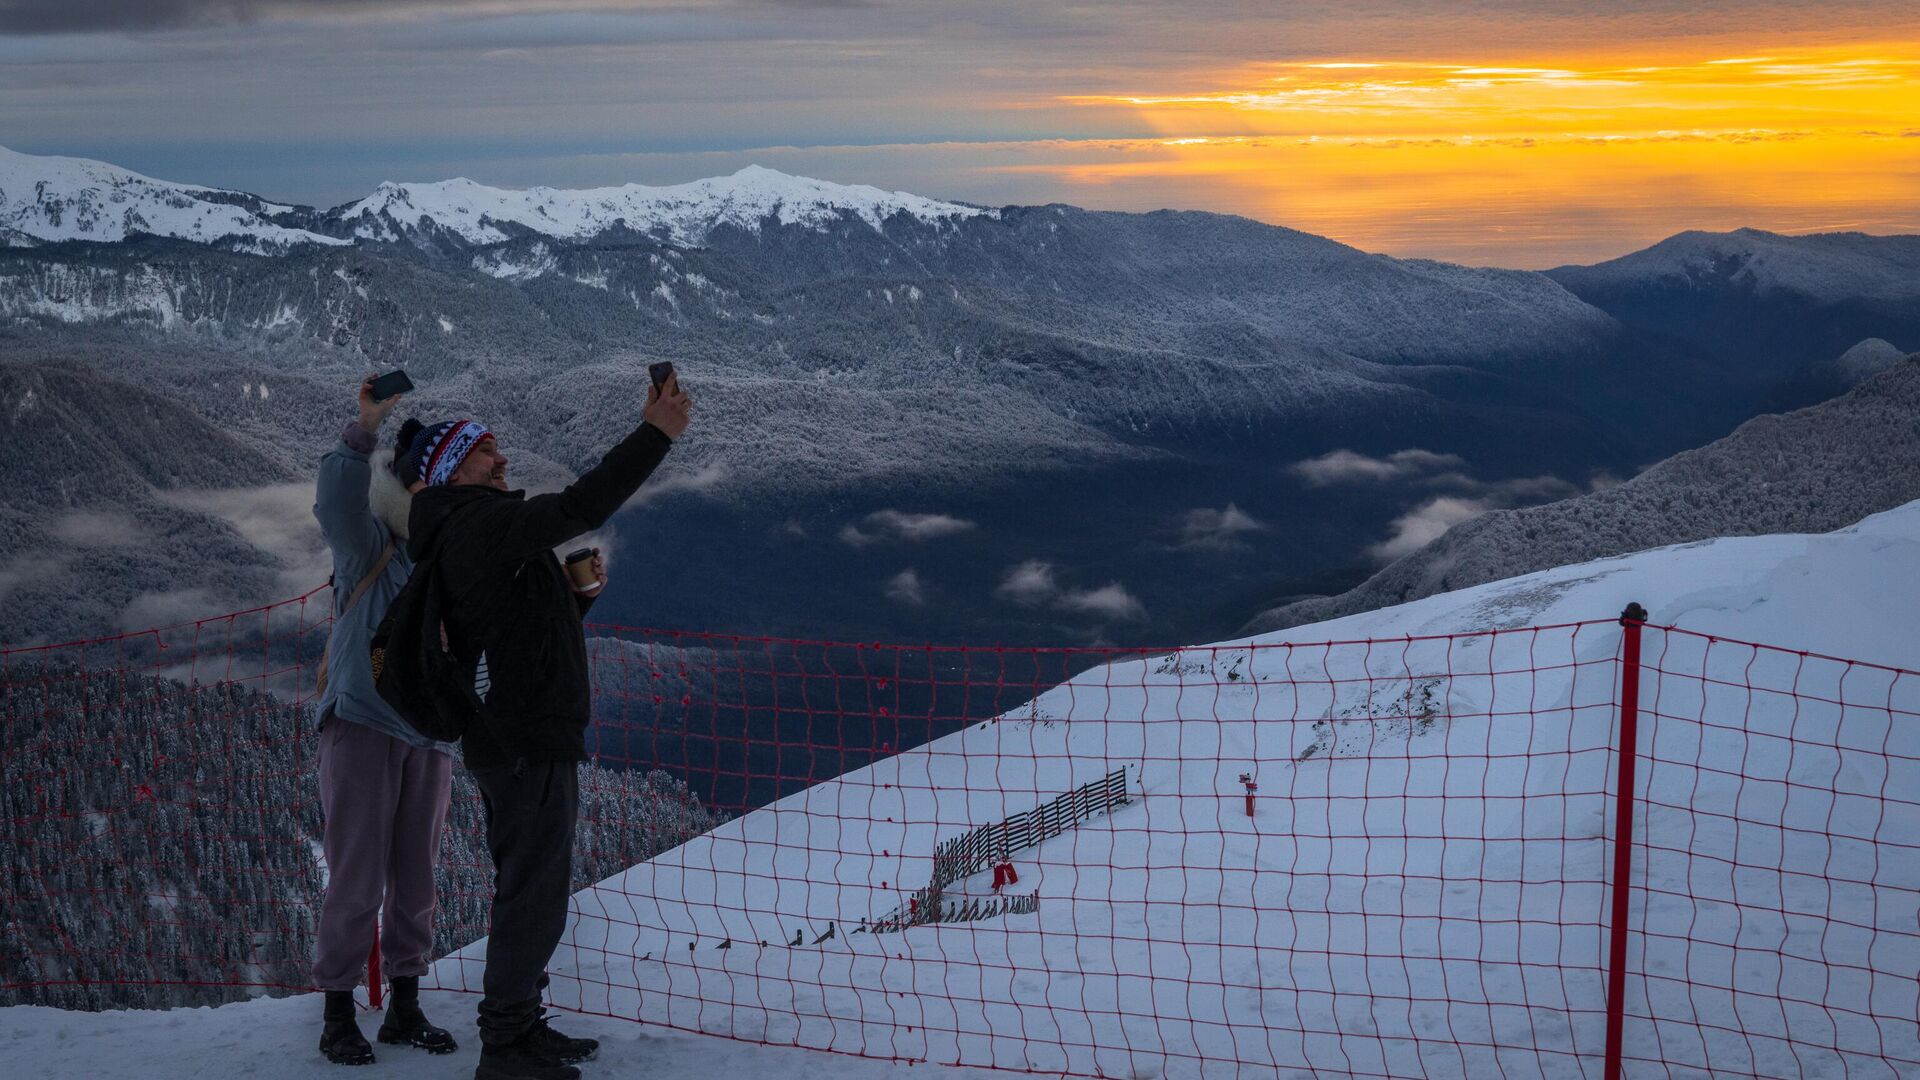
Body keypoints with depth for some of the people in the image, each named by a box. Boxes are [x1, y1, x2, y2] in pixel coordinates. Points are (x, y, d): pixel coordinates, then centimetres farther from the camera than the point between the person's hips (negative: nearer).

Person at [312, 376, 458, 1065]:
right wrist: (365, 428, -32)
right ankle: (338, 1015, 7)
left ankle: (405, 1008, 21)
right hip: (362, 729, -5)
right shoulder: (367, 545, 0)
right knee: (356, 879, -4)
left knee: (415, 880, 10)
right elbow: (336, 496, -20)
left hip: (428, 739, 5)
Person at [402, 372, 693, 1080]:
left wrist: (579, 594, 13)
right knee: (534, 894, -5)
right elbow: (579, 508, -25)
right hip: (527, 743, -11)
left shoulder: (475, 533, 19)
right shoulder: (480, 524, -14)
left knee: (533, 889, 19)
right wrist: (655, 434, -22)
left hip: (522, 740, 11)